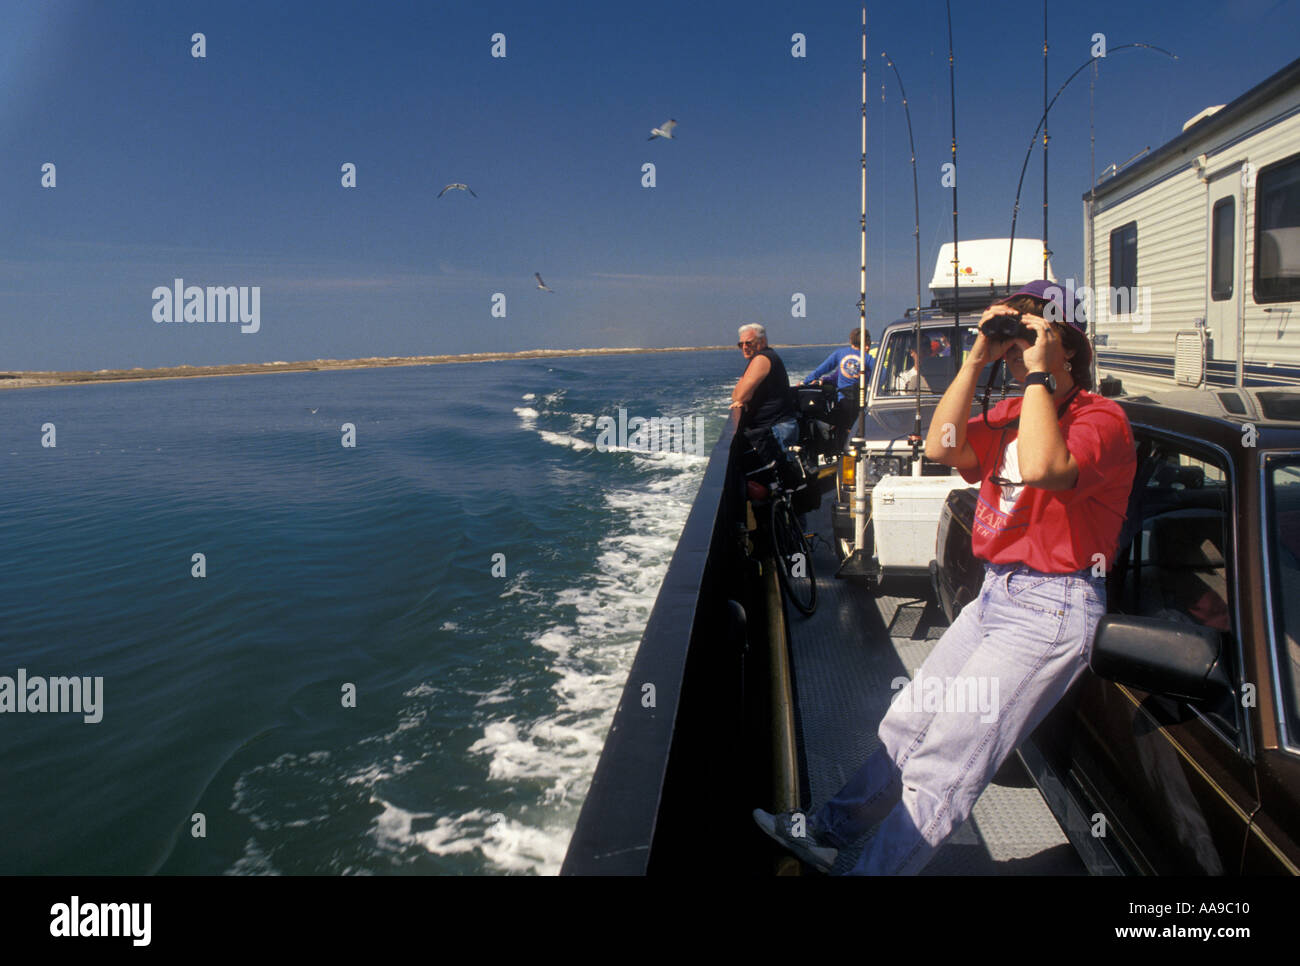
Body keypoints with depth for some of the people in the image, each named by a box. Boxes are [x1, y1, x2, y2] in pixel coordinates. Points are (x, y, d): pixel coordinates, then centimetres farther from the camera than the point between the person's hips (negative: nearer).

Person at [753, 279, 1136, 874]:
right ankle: (833, 830, 30)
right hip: (996, 594, 8)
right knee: (910, 720, 16)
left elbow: (1041, 468, -32)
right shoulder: (1013, 411, 13)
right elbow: (941, 447, -3)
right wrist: (977, 358, -6)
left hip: (1051, 609, -8)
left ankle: (875, 869, 3)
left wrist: (1040, 373, -22)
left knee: (947, 755, -8)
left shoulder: (1100, 418, -11)